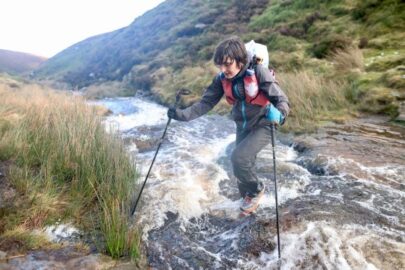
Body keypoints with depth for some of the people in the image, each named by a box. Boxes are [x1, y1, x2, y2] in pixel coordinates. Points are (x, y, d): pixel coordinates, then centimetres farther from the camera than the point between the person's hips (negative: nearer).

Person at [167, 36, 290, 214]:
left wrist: (278, 114, -48)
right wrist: (183, 114, -22)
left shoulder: (258, 72, -25)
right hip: (242, 127, 6)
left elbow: (281, 99, -26)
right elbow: (206, 102, -9)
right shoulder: (222, 78, -11)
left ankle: (256, 190, 7)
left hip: (263, 126, -5)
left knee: (239, 158, -23)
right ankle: (249, 198, 40)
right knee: (241, 165, 12)